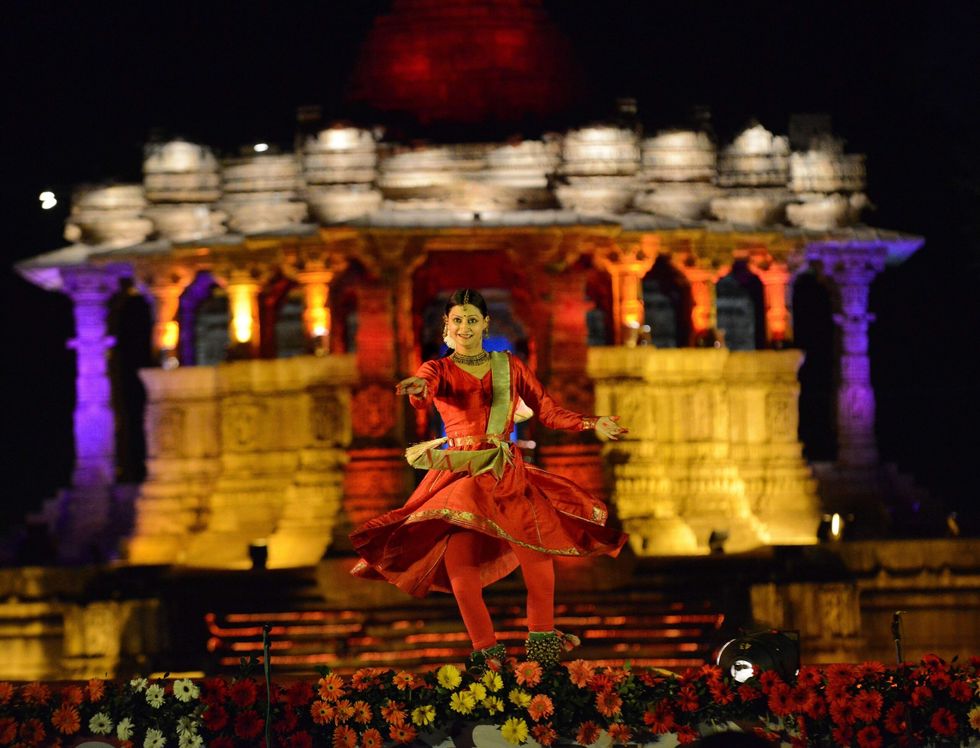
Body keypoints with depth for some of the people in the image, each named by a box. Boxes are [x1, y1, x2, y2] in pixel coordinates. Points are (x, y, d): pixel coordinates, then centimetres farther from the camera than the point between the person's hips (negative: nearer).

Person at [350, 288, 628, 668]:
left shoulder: (509, 366, 13)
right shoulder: (438, 370, 8)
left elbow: (548, 412, 13)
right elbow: (423, 394, -16)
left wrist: (592, 424, 0)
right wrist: (419, 389, -40)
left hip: (508, 474, 1)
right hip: (458, 476, -1)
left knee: (537, 549, -19)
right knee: (460, 566, -17)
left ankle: (542, 637, -6)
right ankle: (486, 652, -8)